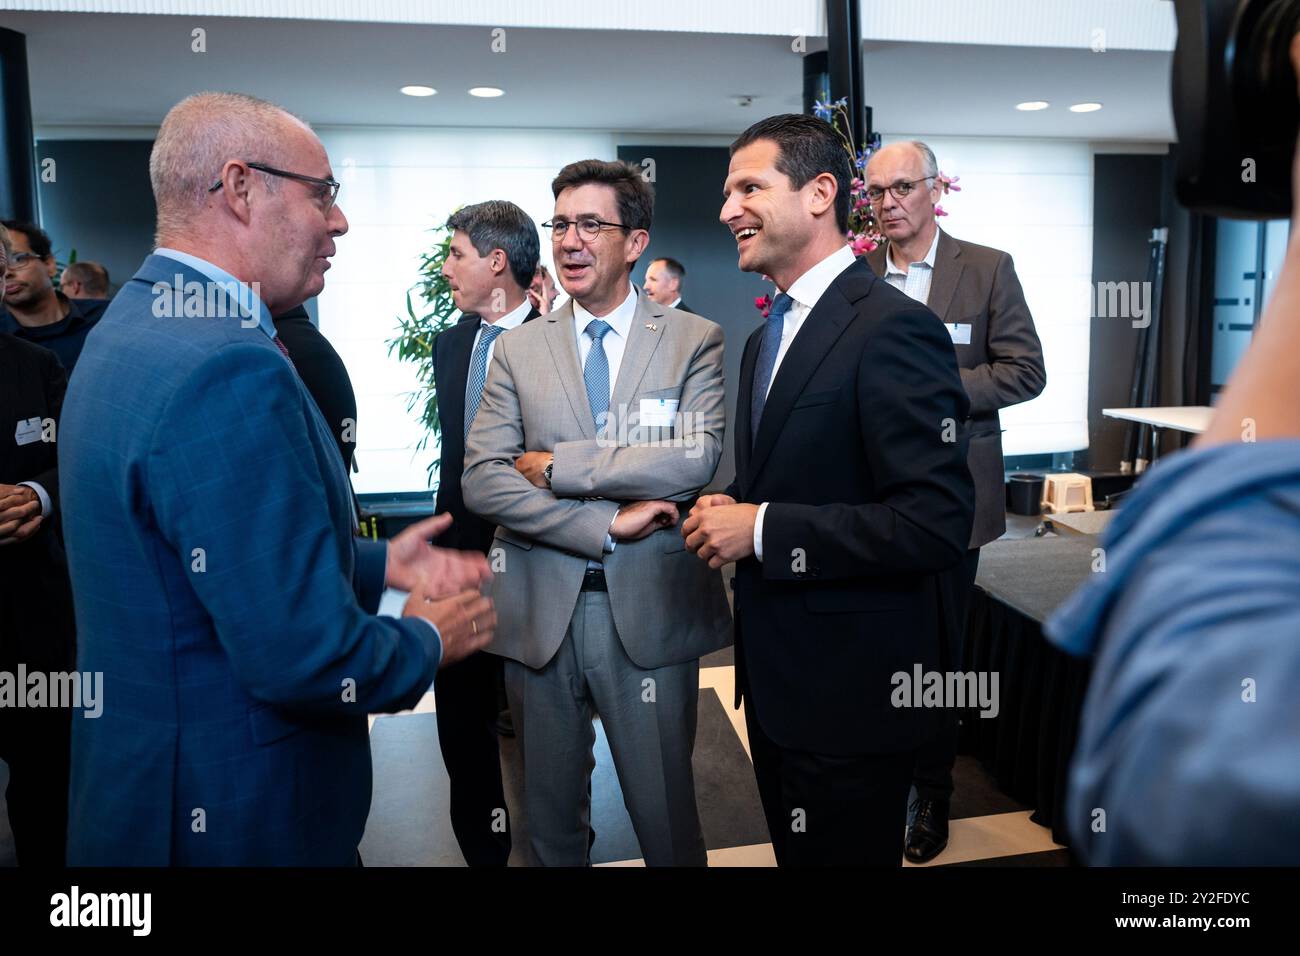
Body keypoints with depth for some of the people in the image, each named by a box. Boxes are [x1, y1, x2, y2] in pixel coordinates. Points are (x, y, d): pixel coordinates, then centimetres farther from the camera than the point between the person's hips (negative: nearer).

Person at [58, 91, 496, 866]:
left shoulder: (132, 328, 5)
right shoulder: (228, 368, -28)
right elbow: (305, 657, -29)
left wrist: (376, 564, 9)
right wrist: (428, 642, -11)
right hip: (238, 815, -9)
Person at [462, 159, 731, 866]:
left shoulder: (695, 341, 0)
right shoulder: (517, 348, 5)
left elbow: (698, 460, -16)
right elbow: (480, 481, -6)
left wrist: (557, 465, -13)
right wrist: (605, 524, -16)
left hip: (649, 613, -2)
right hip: (540, 613, 2)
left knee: (665, 814, 12)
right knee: (550, 817, 19)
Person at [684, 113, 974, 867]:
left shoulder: (894, 328, -19)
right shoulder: (767, 338, 11)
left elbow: (937, 522, -25)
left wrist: (761, 529, -22)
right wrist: (729, 513, -2)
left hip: (852, 688, -8)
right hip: (777, 677, 9)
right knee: (796, 853, 24)